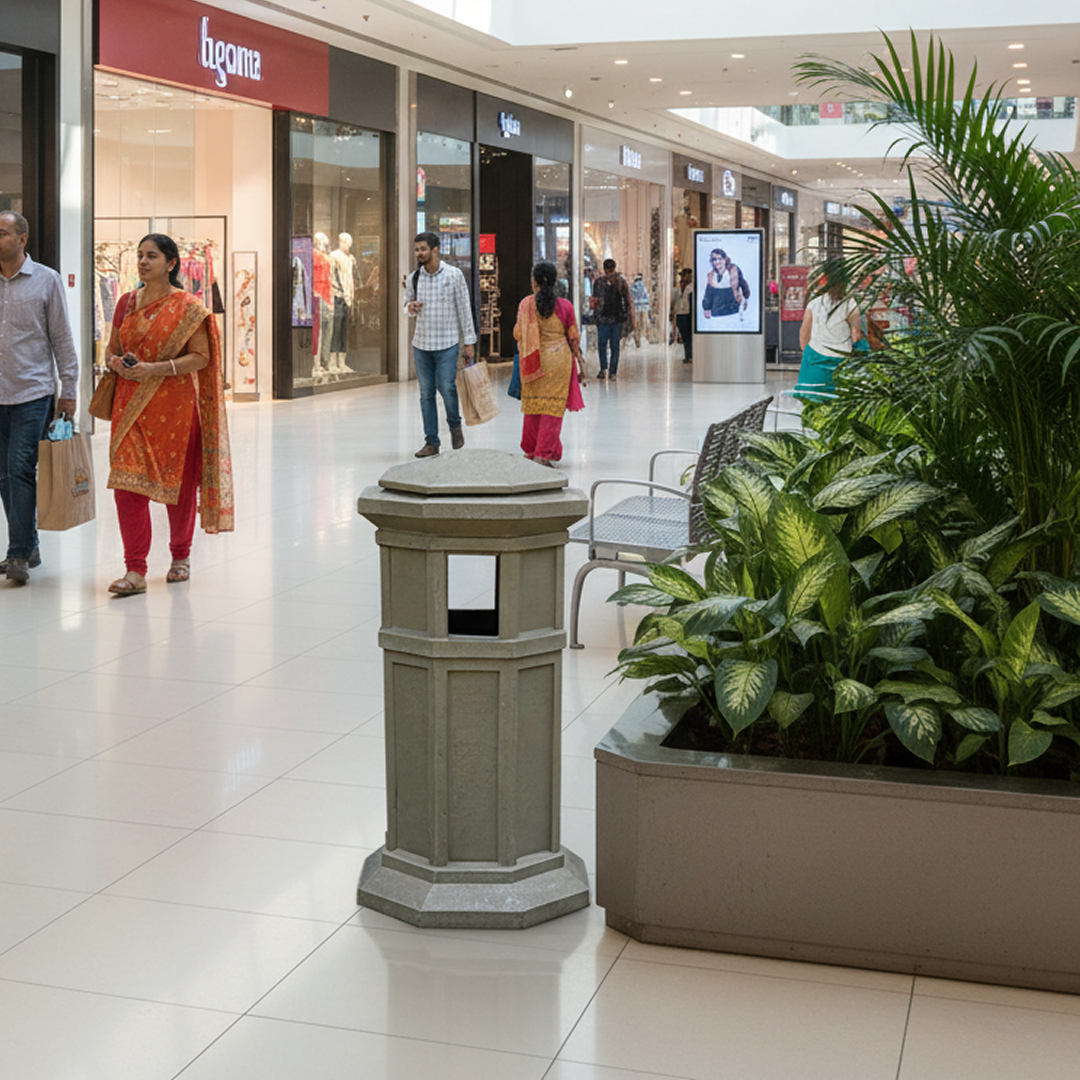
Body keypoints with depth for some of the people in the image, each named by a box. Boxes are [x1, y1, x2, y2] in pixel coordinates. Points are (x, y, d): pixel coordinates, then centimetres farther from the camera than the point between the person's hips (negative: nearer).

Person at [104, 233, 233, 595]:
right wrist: (117, 362, -5)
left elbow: (201, 357, -9)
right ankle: (136, 571, -5)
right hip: (131, 404, 4)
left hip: (175, 404, -4)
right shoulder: (126, 303, 11)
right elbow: (113, 349, 19)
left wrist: (154, 369, -19)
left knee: (179, 481, 7)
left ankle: (181, 555, 28)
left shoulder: (187, 307, -4)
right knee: (127, 482, -6)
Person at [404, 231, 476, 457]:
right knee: (426, 393, 3)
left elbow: (464, 308, -1)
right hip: (421, 343, 3)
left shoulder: (454, 275, -3)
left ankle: (455, 425, 16)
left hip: (447, 343, -3)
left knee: (446, 386, -13)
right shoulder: (413, 278, 6)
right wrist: (411, 307, -6)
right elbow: (408, 304, 20)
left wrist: (469, 342, -3)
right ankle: (431, 442, 9)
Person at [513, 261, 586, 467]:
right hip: (559, 360, -1)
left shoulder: (526, 304, -5)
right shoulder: (565, 306, -3)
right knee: (553, 406, 0)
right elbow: (573, 338, 2)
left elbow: (518, 334, -2)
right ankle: (543, 454, -5)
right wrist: (579, 361, 12)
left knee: (532, 404, 13)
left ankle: (530, 450, 22)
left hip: (534, 361, 1)